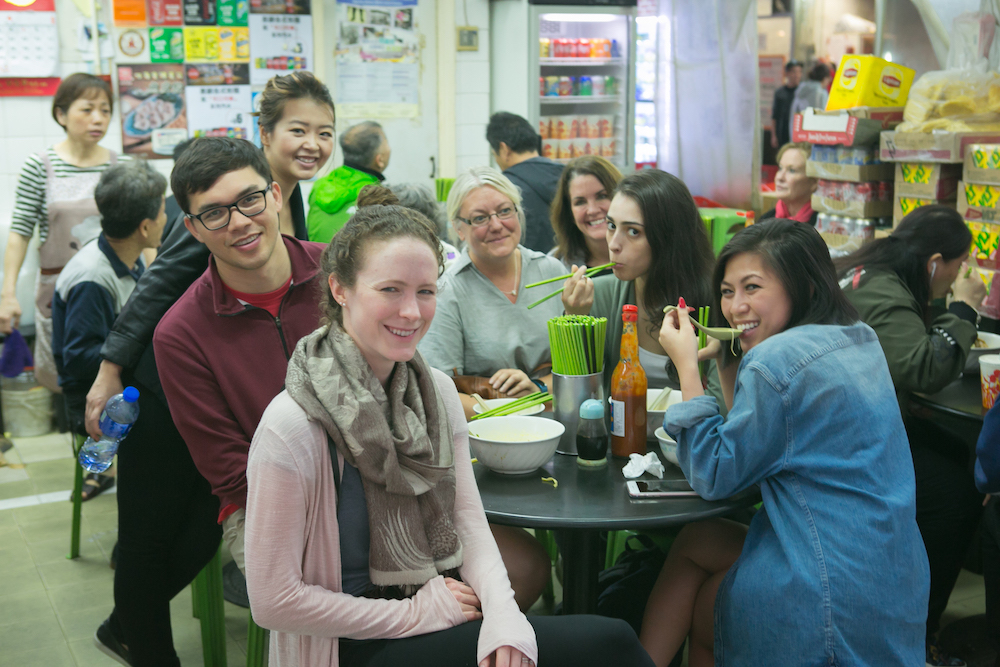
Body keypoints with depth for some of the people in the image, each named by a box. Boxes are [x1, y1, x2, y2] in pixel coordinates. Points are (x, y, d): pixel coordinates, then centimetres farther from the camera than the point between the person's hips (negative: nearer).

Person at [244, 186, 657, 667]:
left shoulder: (438, 392, 2)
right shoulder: (293, 426, -19)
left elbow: (468, 520, 4)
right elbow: (273, 600, -16)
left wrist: (502, 613, -15)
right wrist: (416, 613, -15)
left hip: (439, 606, 6)